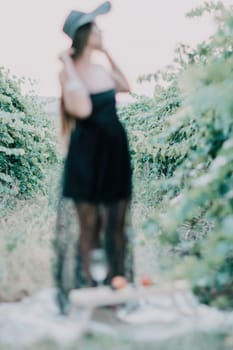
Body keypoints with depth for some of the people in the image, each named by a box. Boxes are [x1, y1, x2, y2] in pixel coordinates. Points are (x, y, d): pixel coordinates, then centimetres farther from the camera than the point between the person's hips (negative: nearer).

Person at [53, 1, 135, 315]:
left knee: (117, 224, 11)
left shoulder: (101, 68, 7)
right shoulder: (68, 73, -12)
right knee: (88, 225, 3)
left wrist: (108, 53, 17)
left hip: (116, 149, 6)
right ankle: (84, 289, 14)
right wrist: (69, 65, -22)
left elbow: (126, 87, 26)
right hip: (87, 153, -6)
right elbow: (83, 109, -29)